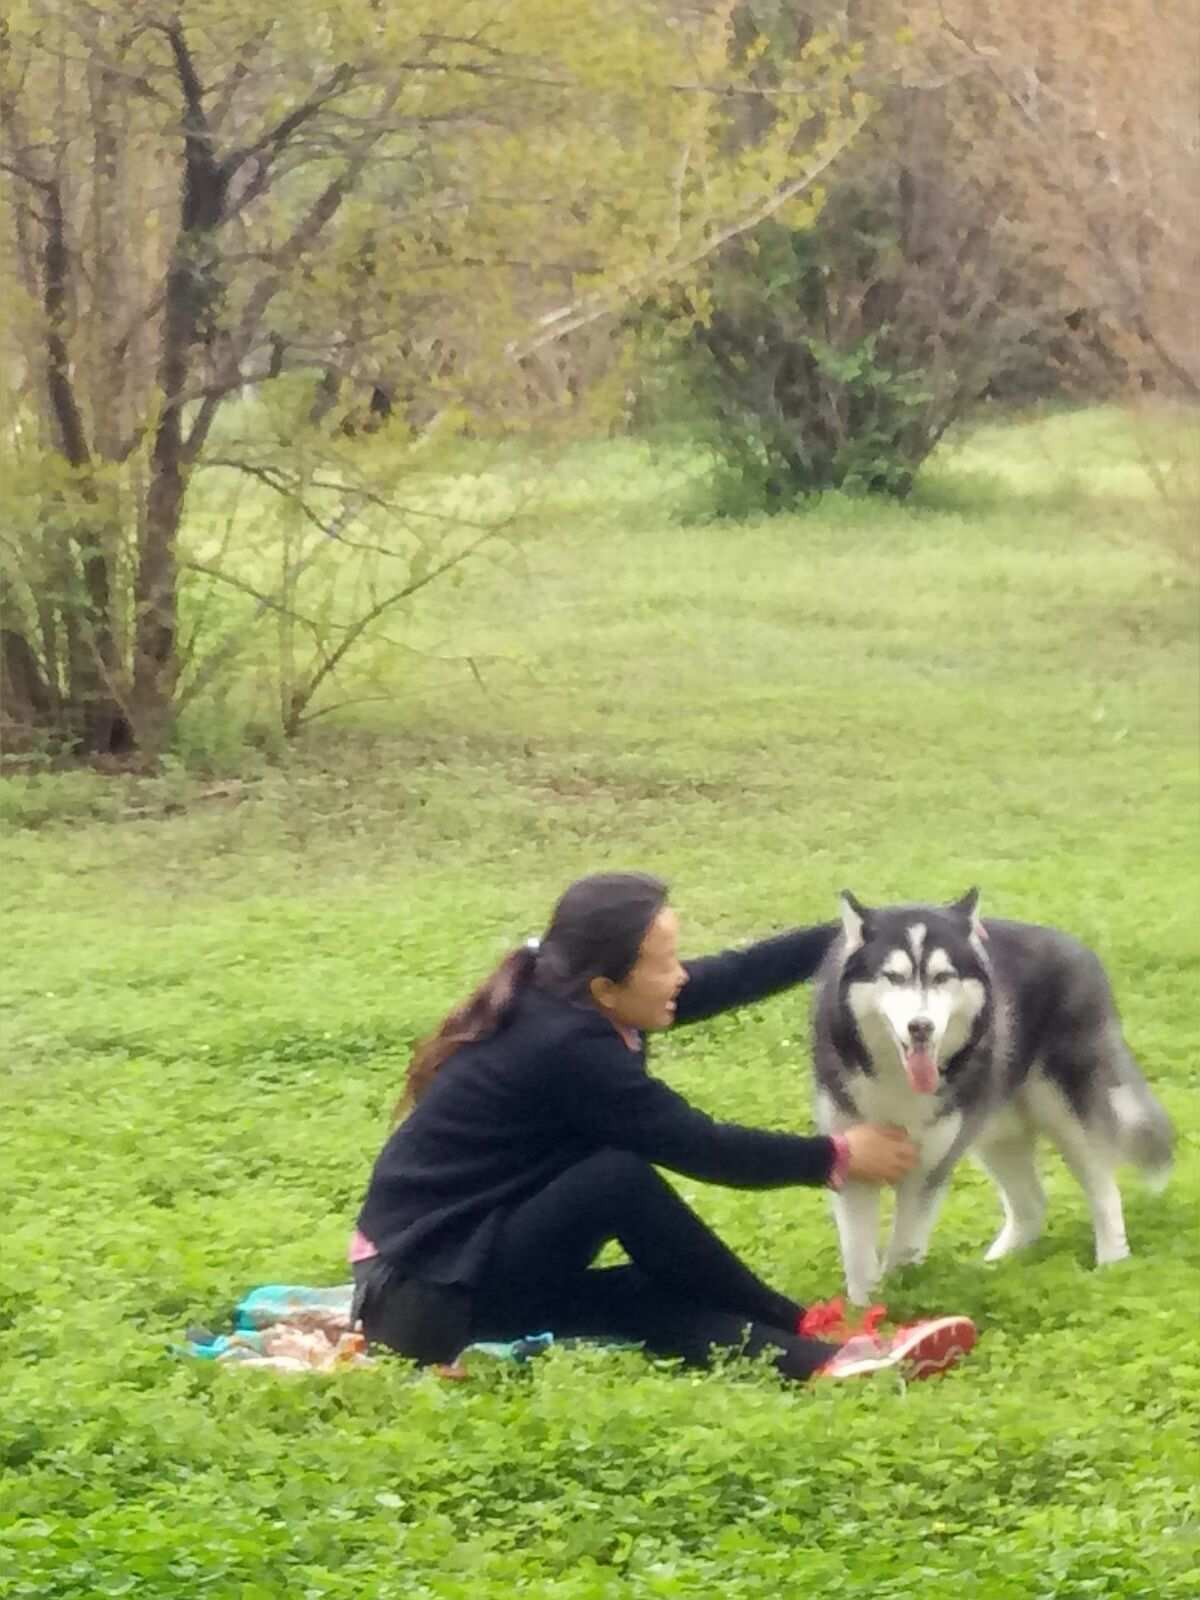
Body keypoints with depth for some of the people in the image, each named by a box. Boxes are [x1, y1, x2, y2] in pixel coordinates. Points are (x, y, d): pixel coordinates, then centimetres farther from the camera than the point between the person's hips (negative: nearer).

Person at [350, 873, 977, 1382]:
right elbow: (701, 1147, -17)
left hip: (480, 1255, 9)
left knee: (652, 1296, -12)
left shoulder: (563, 1000, 3)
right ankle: (801, 1331, -10)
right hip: (428, 1291, -9)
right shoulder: (564, 1046, -23)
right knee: (619, 1177, -22)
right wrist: (836, 1159, -7)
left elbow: (732, 976, 6)